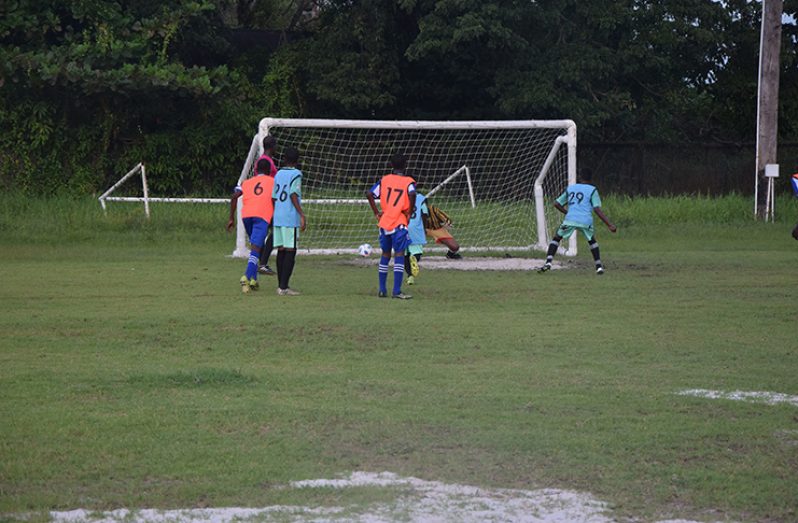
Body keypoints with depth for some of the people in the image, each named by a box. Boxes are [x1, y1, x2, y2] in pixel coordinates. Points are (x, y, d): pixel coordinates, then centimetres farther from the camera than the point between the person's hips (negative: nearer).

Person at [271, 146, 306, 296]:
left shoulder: (278, 174, 13)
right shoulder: (296, 174, -5)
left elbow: (274, 198, 14)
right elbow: (293, 196, -15)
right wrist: (302, 215, -16)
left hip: (278, 217, 6)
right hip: (291, 218, -6)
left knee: (281, 251, 10)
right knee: (290, 251, -5)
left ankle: (281, 286, 12)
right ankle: (284, 287, -11)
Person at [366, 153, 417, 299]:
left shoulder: (384, 180, 8)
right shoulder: (408, 181, -3)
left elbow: (369, 194, 1)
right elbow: (412, 194, -23)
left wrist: (376, 212, 8)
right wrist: (409, 213, -10)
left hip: (384, 223, 4)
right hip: (399, 223, -4)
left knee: (385, 255, 15)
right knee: (399, 255, -4)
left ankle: (382, 290, 17)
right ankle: (397, 291, -11)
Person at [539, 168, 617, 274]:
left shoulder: (570, 188, 20)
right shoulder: (592, 190, 11)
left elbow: (556, 203, 21)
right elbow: (597, 209, 0)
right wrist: (609, 224, -1)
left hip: (570, 220, 0)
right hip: (586, 221, 0)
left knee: (556, 238, 14)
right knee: (592, 241, 25)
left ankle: (548, 262, -5)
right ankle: (599, 266, 17)